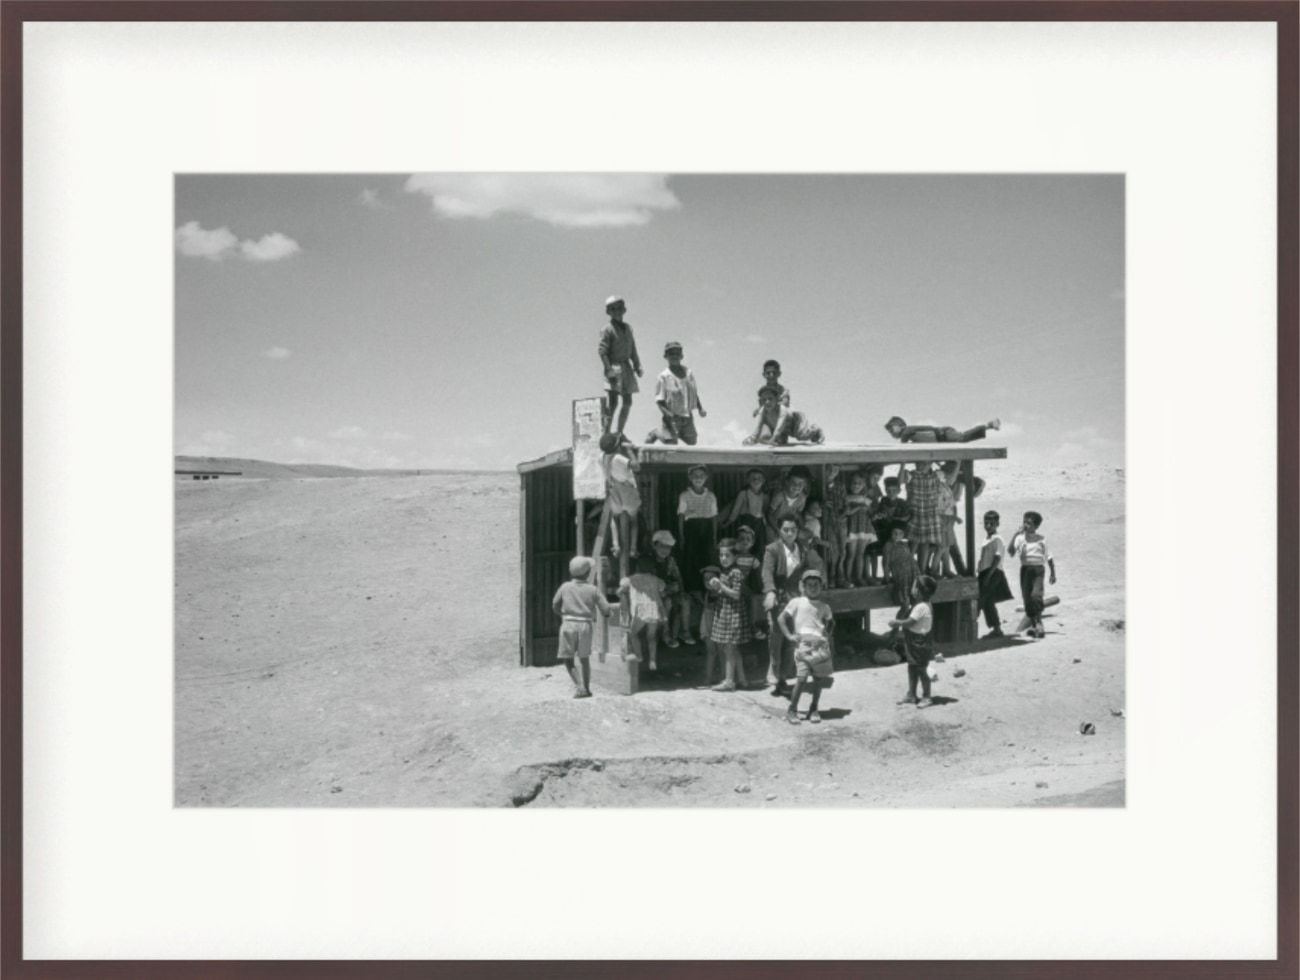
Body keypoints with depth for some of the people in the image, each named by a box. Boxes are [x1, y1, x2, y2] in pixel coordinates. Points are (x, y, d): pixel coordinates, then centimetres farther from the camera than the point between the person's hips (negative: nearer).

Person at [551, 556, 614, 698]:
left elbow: (555, 605, 12)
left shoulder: (565, 587, -2)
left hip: (568, 625, -1)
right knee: (584, 658, 19)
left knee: (568, 659, 8)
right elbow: (606, 609, -2)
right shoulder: (593, 589, -3)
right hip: (586, 625, 1)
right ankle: (587, 688, 23)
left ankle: (579, 687, -6)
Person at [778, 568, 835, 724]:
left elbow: (830, 622, 30)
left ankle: (814, 709, 21)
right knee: (802, 678, -12)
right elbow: (781, 619, 2)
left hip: (821, 644, 4)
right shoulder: (797, 602, 3)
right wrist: (789, 635, -6)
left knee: (819, 678, 6)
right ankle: (792, 710, -1)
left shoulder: (824, 607, 14)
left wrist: (827, 633, 13)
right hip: (803, 644, -4)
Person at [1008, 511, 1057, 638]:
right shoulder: (1020, 538, 6)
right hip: (1025, 569, 3)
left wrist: (1053, 573, 7)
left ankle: (1039, 624, -19)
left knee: (1036, 595, -21)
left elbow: (1048, 557, 10)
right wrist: (1016, 534, -13)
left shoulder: (1041, 539, 5)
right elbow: (1010, 550, -9)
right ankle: (1033, 624, 17)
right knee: (1027, 598, 3)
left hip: (1038, 569, -2)